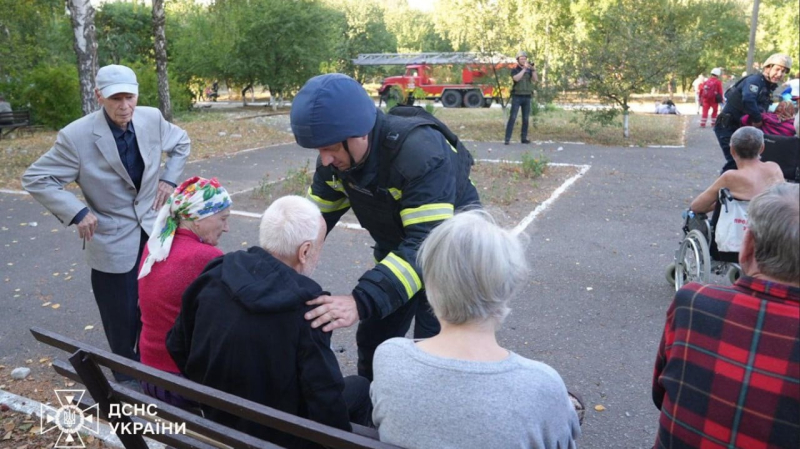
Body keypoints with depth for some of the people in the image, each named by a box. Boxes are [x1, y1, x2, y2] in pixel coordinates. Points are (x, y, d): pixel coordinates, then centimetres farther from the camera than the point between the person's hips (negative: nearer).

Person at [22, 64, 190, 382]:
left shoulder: (152, 119, -7)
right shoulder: (77, 136, -18)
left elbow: (181, 143, 14)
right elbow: (35, 179, -11)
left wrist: (169, 179, 2)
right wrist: (76, 212, -21)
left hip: (154, 232, 4)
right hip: (113, 242, -4)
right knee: (123, 322, 9)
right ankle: (128, 382, 31)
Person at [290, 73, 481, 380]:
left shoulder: (420, 152, -36)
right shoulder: (335, 156, -13)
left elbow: (429, 244, -43)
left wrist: (361, 302, -53)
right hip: (396, 252, 6)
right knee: (372, 343, 12)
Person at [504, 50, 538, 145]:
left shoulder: (529, 70, 12)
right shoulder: (514, 70, 2)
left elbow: (536, 80, -3)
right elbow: (516, 78, -19)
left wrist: (533, 69, -16)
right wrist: (524, 69, -20)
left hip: (527, 97, 4)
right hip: (517, 96, -4)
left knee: (525, 119, 4)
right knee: (512, 118, -9)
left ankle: (523, 138, 11)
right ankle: (507, 139, -12)